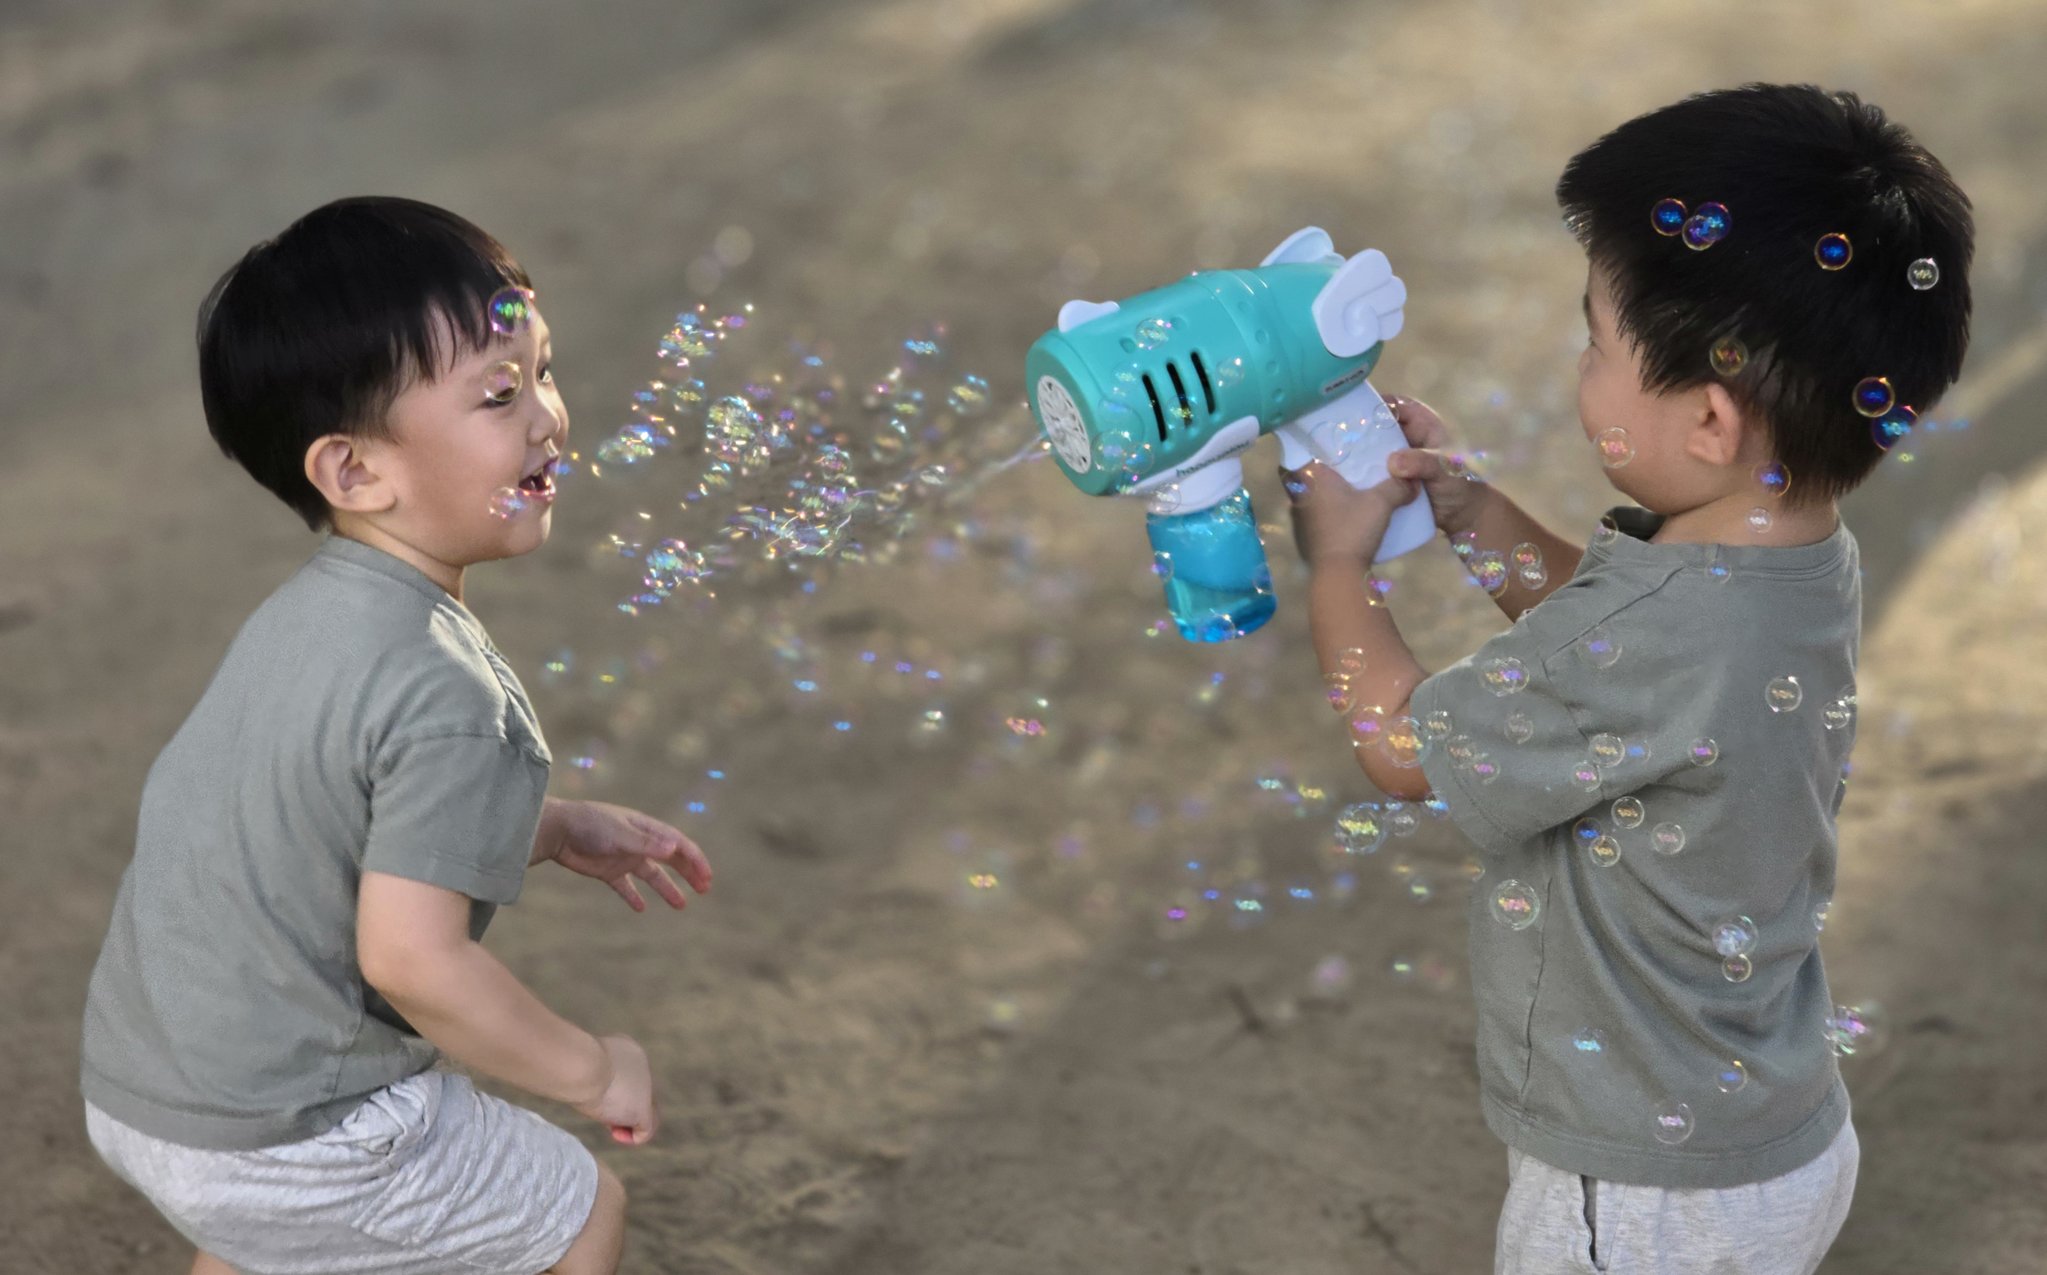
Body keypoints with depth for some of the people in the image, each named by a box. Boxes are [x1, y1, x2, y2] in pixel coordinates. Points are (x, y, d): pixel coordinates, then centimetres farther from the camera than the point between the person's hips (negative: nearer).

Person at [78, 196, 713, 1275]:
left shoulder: (311, 611, 2)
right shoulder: (445, 696, -27)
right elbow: (412, 957, -31)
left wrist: (557, 831, 12)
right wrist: (592, 1072, -17)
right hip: (282, 1139, -8)